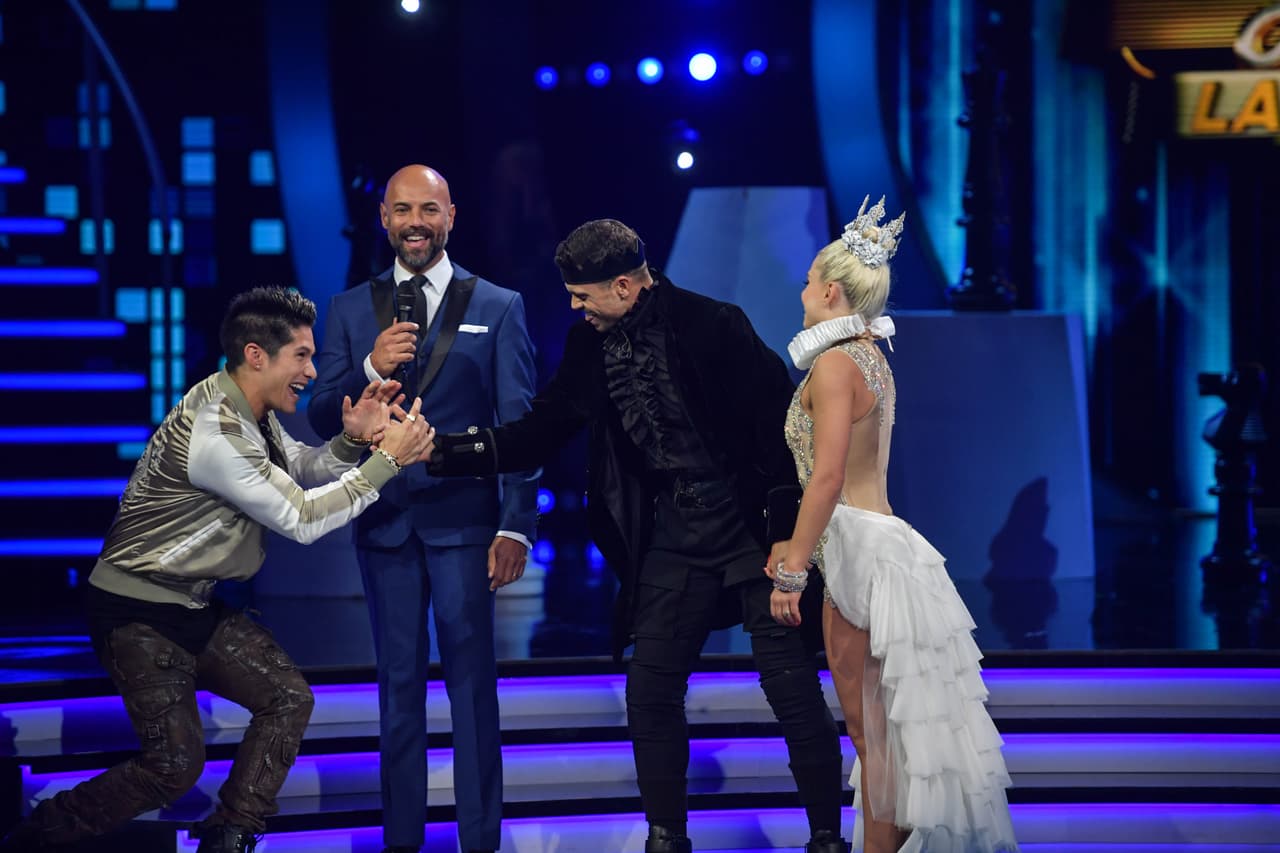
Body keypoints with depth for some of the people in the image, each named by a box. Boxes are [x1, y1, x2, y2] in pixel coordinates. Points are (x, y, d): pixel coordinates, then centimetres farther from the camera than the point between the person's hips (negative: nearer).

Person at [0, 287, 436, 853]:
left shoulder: (251, 411, 4)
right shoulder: (215, 433, -27)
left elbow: (300, 470, 14)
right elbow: (300, 518, -21)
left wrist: (351, 441, -7)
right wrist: (386, 461, -18)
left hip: (193, 605, 10)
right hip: (139, 613, -10)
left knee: (287, 698, 2)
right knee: (176, 763, -11)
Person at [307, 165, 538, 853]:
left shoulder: (497, 307, 3)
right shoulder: (350, 310, 9)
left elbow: (518, 425, -1)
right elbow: (322, 417, 4)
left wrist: (516, 527, -9)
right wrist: (370, 367, -16)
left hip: (464, 518, -2)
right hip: (385, 521, 2)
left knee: (472, 679, -1)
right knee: (398, 682, 9)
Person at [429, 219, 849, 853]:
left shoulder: (713, 326, -13)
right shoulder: (590, 344, 4)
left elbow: (781, 421, -12)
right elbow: (539, 434, 7)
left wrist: (789, 531, -14)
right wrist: (444, 451, -4)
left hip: (752, 532, -5)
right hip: (671, 540, 5)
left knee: (795, 693, -3)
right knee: (650, 695, 3)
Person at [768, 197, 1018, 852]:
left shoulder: (834, 362, -14)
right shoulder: (873, 361, 15)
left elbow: (828, 477, -22)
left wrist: (792, 571, -22)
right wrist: (797, 544, 17)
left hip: (860, 552, -9)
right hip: (881, 545, 9)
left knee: (870, 727, -4)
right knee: (884, 725, 14)